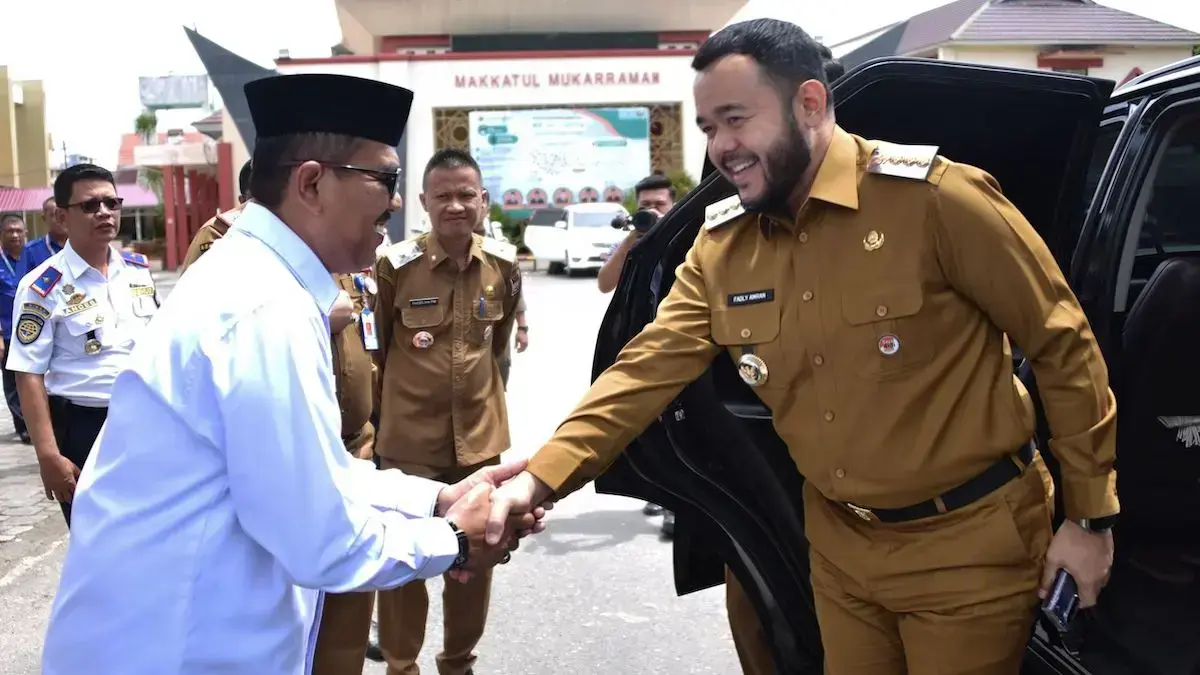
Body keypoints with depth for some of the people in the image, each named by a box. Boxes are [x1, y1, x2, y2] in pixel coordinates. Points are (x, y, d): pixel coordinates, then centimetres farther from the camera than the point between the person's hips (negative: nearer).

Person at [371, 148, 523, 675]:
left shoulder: (504, 264, -1)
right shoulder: (394, 264, -12)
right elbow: (375, 347, 1)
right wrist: (391, 404, 9)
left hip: (481, 434, 4)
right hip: (409, 438, -3)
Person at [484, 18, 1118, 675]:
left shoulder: (932, 197, -20)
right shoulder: (721, 244, -2)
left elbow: (1063, 344, -12)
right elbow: (650, 368, -5)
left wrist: (1089, 517, -7)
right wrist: (539, 478, -18)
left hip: (967, 539, -5)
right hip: (840, 544, 5)